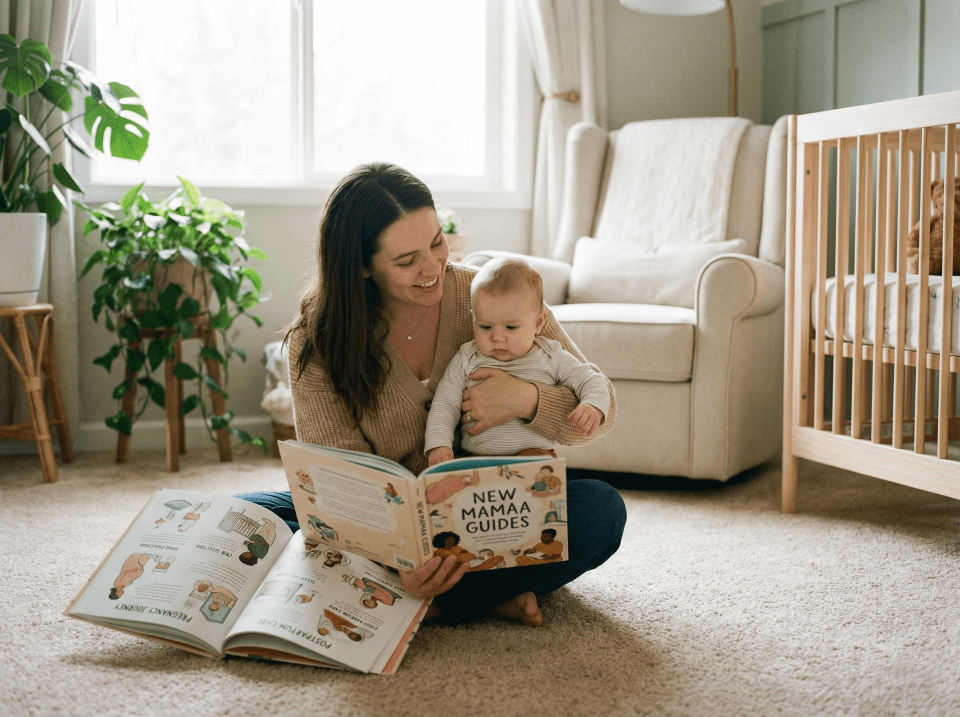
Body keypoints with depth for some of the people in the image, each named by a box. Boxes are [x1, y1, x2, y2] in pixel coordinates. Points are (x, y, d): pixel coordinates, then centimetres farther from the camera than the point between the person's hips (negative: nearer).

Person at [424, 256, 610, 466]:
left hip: (534, 452, -1)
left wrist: (592, 406, -14)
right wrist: (438, 444, -9)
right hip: (474, 455, 1)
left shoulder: (551, 358, 6)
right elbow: (445, 403, 8)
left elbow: (591, 381, 9)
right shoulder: (466, 360, 8)